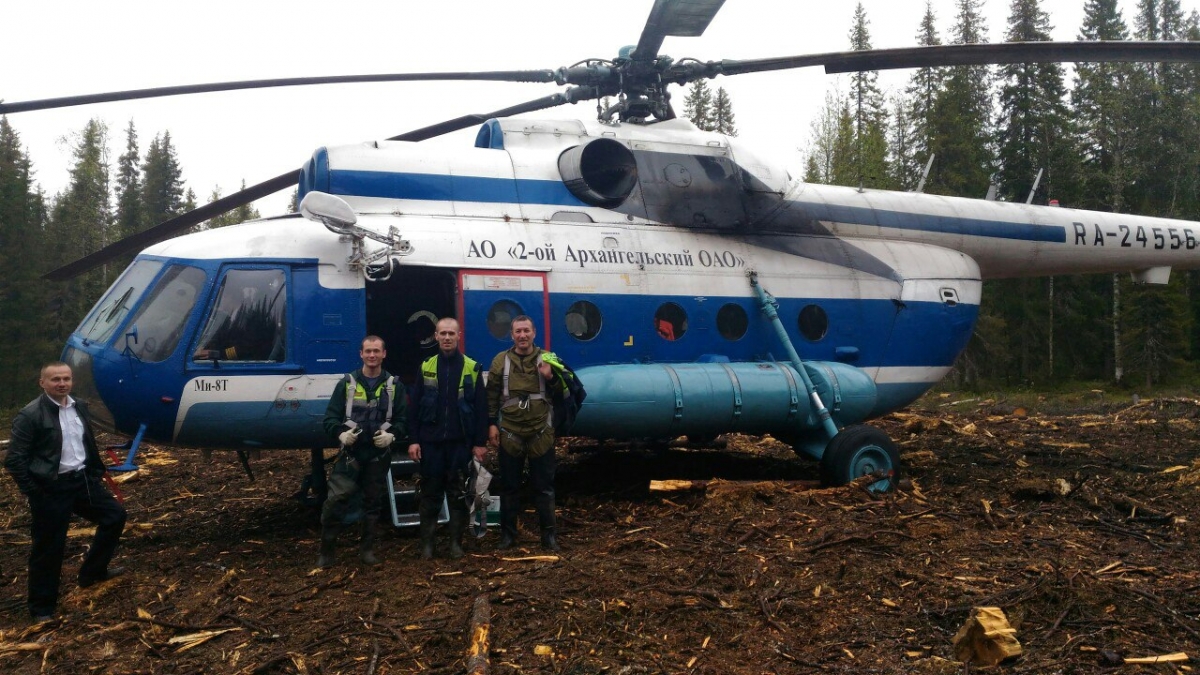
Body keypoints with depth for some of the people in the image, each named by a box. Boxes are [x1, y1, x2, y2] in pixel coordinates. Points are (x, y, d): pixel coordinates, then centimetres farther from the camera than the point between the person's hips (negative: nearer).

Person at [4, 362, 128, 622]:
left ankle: (93, 571, 31)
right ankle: (41, 608, 19)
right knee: (48, 547, 2)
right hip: (51, 488, -7)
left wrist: (97, 472, 12)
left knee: (115, 515, 13)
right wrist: (34, 492, -15)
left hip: (82, 479, 7)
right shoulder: (30, 415, -15)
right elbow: (14, 460, -14)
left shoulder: (79, 407, 6)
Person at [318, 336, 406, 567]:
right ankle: (326, 551, 1)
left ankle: (367, 549, 22)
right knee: (335, 500, -11)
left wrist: (391, 435, -15)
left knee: (373, 502, 9)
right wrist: (341, 433, -18)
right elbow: (330, 417, 2)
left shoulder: (394, 386, 7)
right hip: (350, 452, -1)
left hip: (379, 455, 2)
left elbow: (402, 419, 5)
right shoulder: (347, 383, 4)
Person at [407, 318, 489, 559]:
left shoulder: (472, 368, 1)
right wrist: (414, 439, -3)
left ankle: (456, 542, 16)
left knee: (459, 493, 6)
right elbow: (415, 406, 4)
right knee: (430, 493, 7)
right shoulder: (426, 367, 5)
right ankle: (427, 543, 16)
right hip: (430, 441, 1)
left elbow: (481, 407, 0)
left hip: (460, 442, -1)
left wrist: (480, 442, -4)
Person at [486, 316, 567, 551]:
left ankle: (548, 534, 13)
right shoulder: (500, 360, 4)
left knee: (544, 486, 4)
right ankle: (507, 533, 20)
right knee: (509, 486, 9)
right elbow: (492, 396, 7)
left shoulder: (547, 359, 3)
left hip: (541, 433, 0)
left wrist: (550, 377, -13)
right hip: (510, 433, 1)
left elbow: (561, 393, 5)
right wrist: (492, 424, 1)